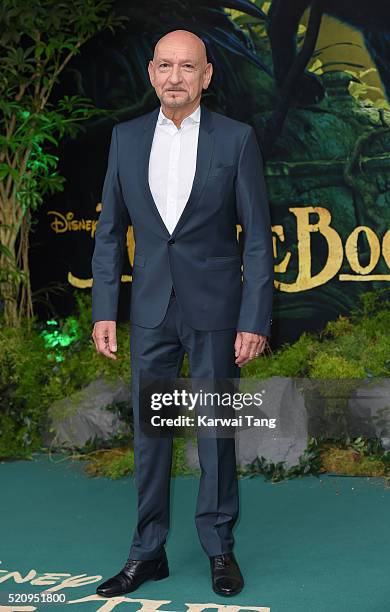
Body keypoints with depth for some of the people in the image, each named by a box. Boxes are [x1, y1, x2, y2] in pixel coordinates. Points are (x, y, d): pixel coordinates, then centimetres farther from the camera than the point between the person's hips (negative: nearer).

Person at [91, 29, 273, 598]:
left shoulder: (237, 139, -4)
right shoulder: (127, 138, 5)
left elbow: (257, 237, -4)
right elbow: (109, 230, 8)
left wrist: (255, 320, -10)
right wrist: (104, 311, 1)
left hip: (215, 310, -3)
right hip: (150, 310, 3)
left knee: (216, 429, 6)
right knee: (148, 429, 9)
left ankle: (220, 548, 22)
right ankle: (148, 552, 21)